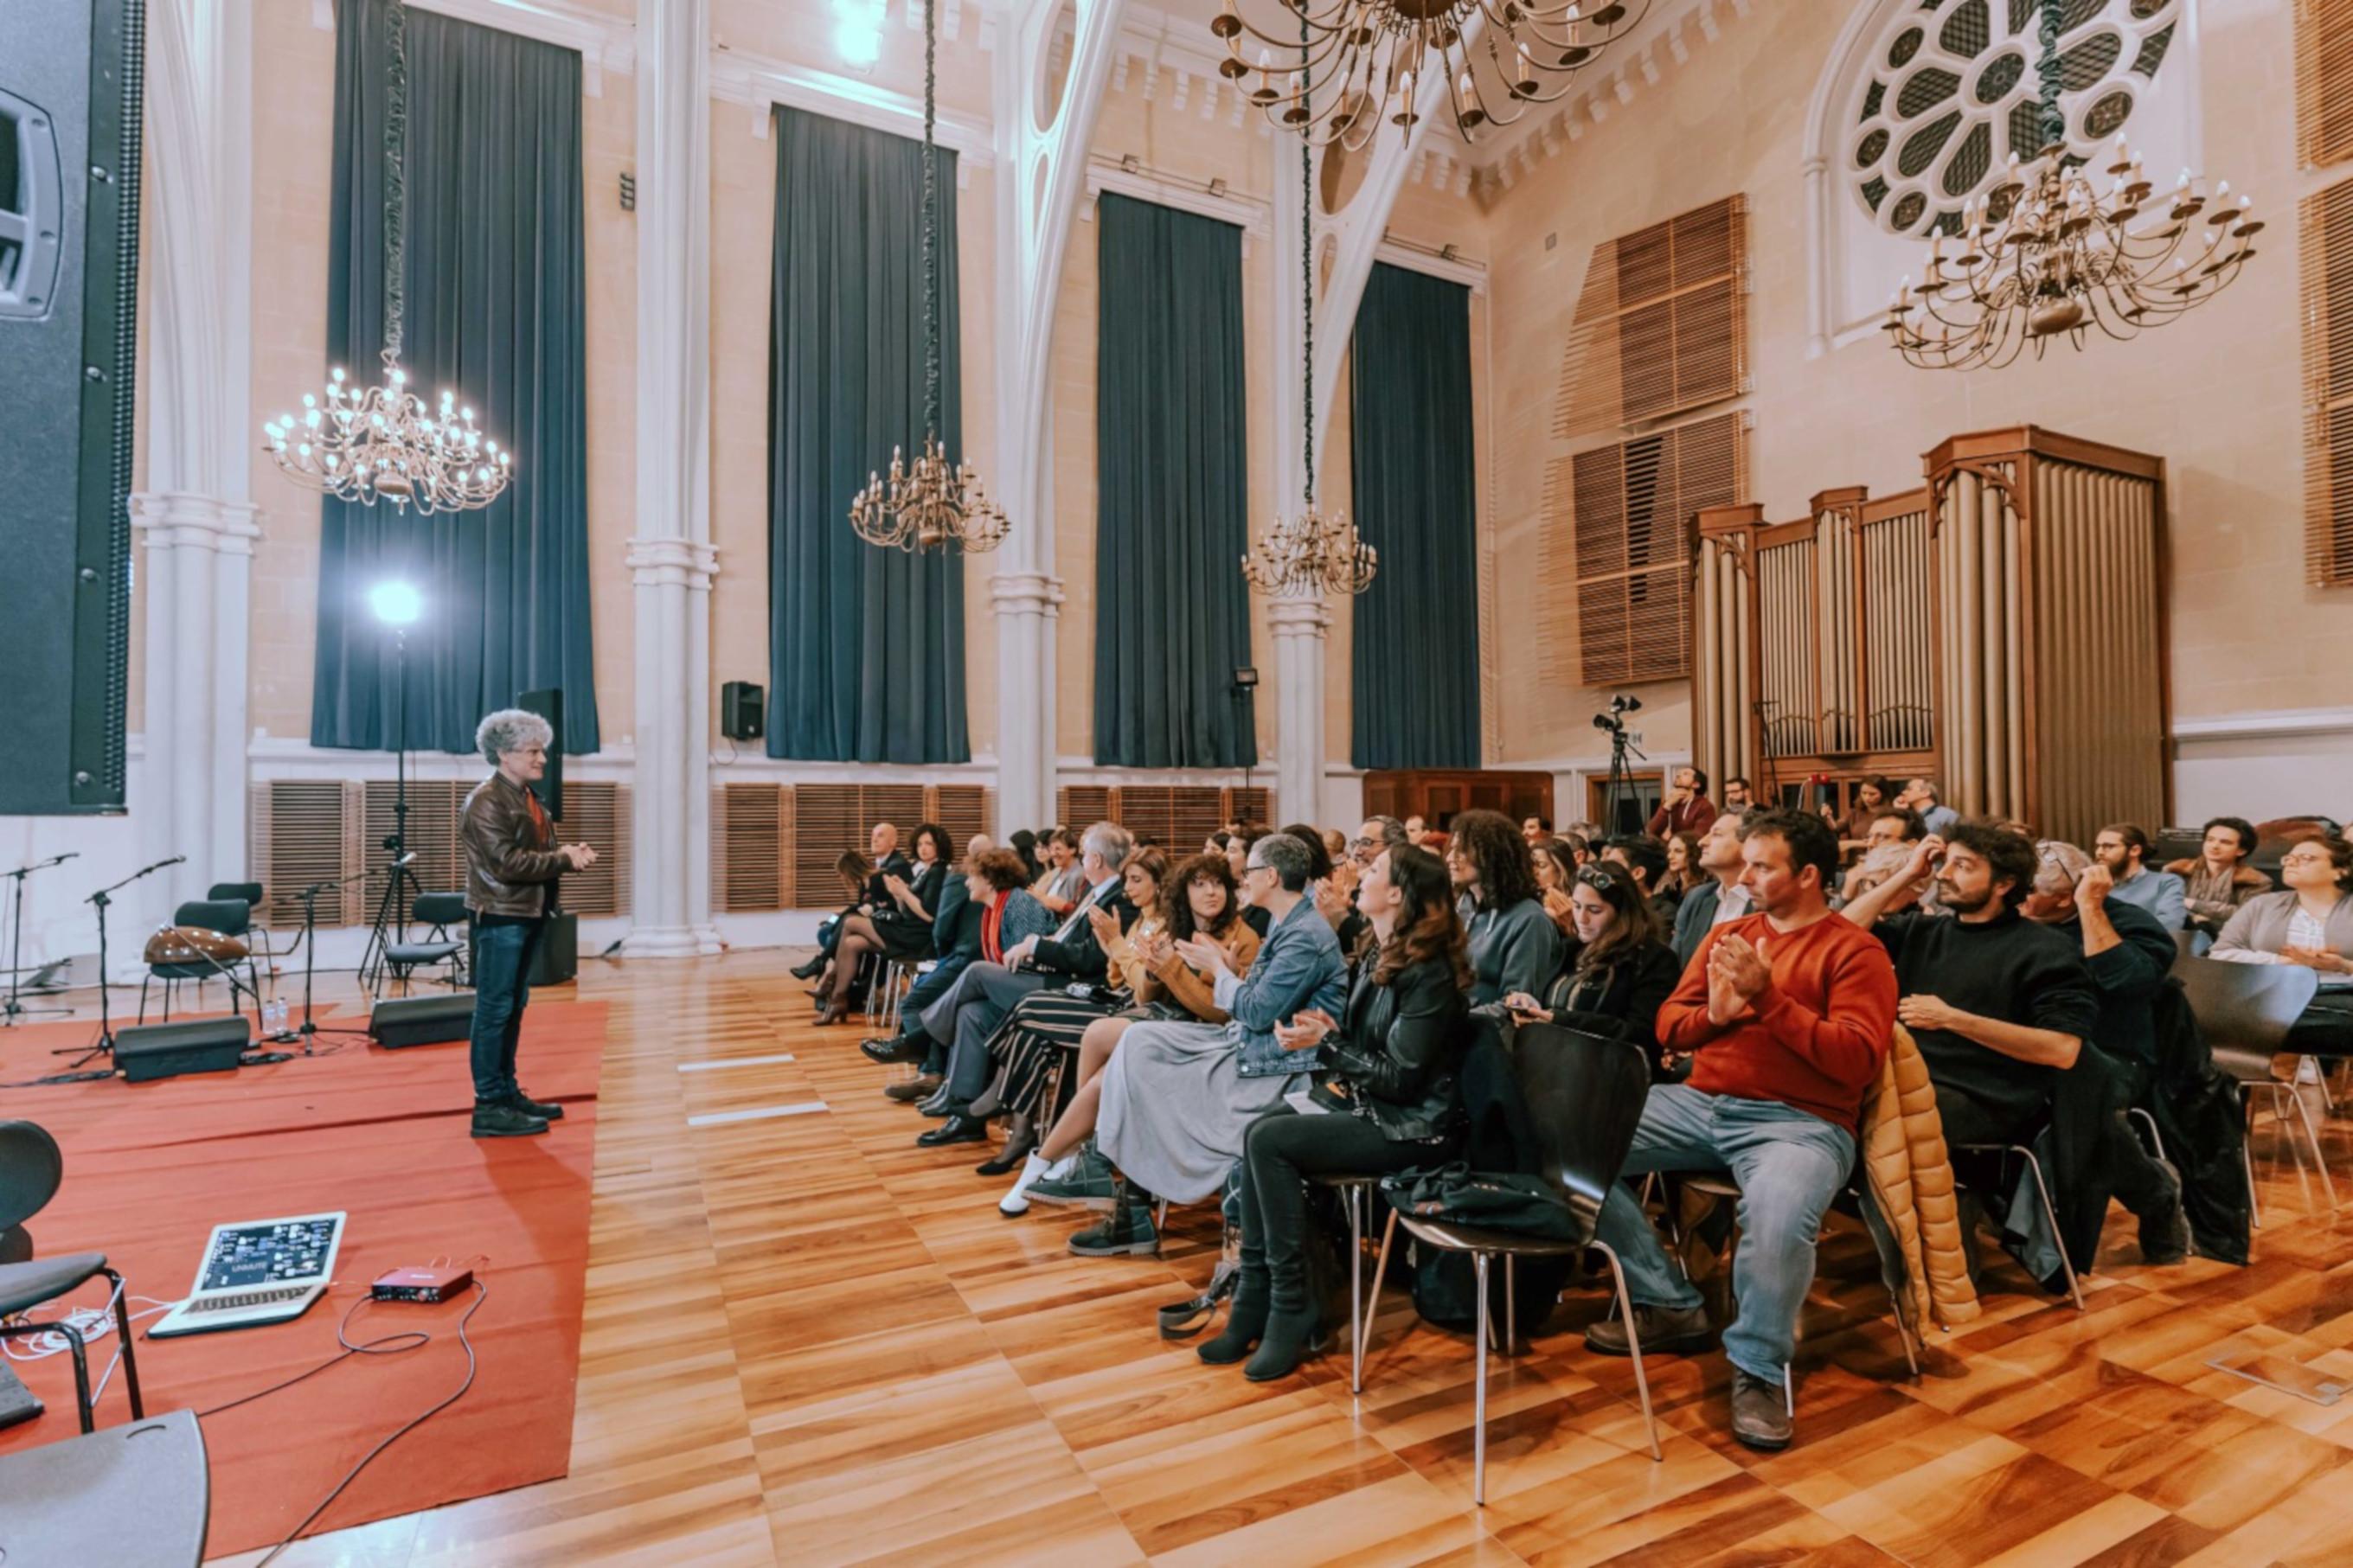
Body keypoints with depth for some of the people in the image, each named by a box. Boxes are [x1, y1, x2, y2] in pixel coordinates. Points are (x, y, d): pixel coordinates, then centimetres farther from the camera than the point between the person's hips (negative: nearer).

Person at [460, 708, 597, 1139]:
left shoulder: (527, 798, 15)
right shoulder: (486, 801, -14)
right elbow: (506, 863, -22)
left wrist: (569, 853, -3)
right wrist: (564, 859, -18)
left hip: (527, 916, 9)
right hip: (499, 918, -9)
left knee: (513, 1007, 14)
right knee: (494, 1010, -4)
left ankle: (507, 1093, 24)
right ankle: (489, 1106, 3)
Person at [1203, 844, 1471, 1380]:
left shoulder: (1429, 974, -19)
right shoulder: (1380, 960, 8)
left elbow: (1400, 1078, -20)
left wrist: (1325, 1043, -15)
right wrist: (1323, 1030, -3)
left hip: (1411, 1125, -8)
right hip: (1366, 1100, 8)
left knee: (1270, 1141, -22)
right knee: (1258, 1132, -14)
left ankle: (1290, 1307, -9)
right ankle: (1256, 1297, -7)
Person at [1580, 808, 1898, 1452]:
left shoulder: (1855, 951, -1)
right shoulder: (1726, 933, 15)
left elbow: (1858, 1060, -13)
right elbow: (1667, 1026, 13)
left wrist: (1768, 997, -19)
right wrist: (1714, 1014, -8)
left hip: (1799, 1121, -6)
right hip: (1698, 1103, 6)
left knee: (1778, 1213, -38)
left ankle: (1757, 1369, -9)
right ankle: (1670, 1305, 4)